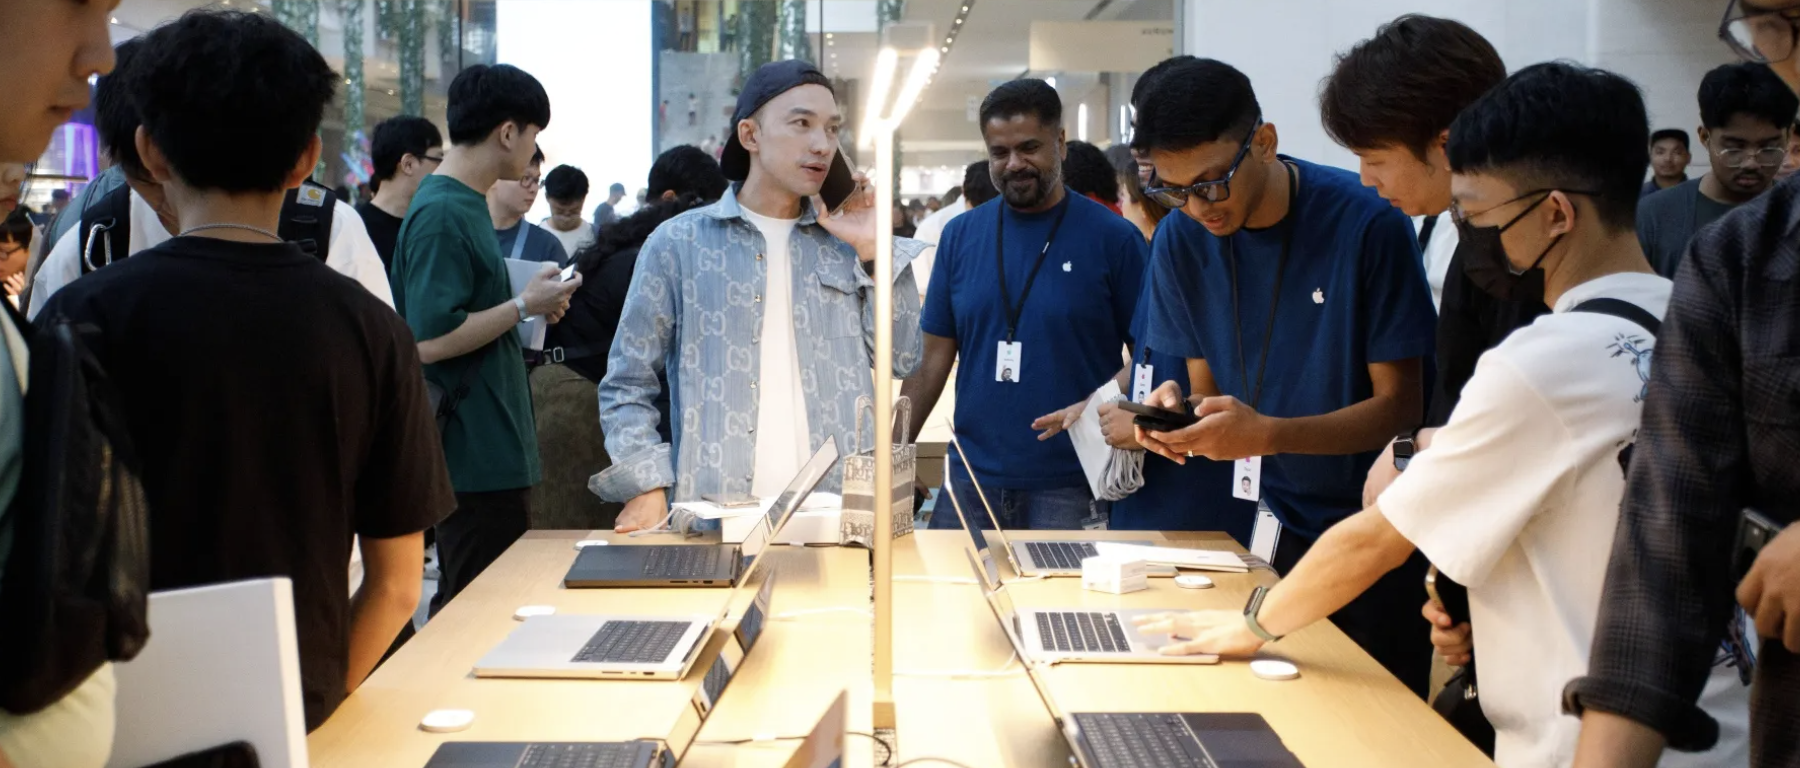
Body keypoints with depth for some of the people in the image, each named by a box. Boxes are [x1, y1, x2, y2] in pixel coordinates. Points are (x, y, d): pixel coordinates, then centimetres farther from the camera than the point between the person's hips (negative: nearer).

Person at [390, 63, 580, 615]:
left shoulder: (465, 203, 13)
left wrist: (530, 304, 10)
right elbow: (430, 340, -23)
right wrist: (523, 306, -14)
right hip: (477, 452, -10)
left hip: (494, 449, 10)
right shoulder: (442, 214, -17)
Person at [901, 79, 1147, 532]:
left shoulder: (1113, 239, -3)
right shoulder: (961, 236, 6)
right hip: (971, 478, 3)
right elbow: (933, 361, 9)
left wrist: (1098, 406, -20)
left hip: (1071, 491, -3)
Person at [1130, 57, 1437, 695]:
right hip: (1275, 528, 4)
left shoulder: (1366, 224, -17)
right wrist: (1177, 412, -19)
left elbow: (1400, 405, -15)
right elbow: (1209, 390, 5)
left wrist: (1267, 434, -29)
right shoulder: (1181, 241, -3)